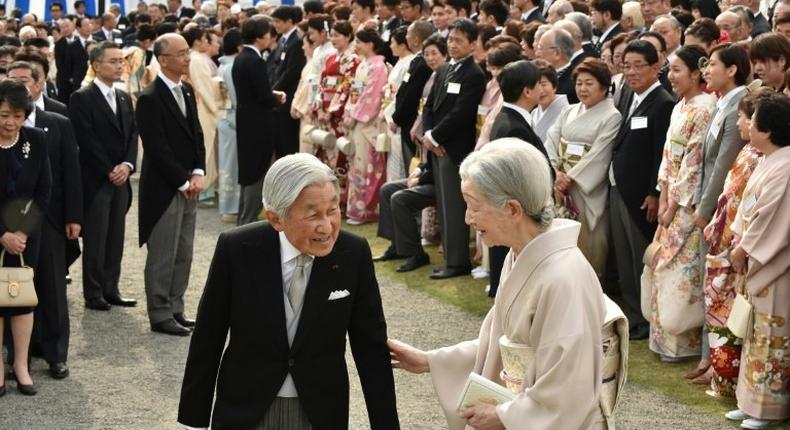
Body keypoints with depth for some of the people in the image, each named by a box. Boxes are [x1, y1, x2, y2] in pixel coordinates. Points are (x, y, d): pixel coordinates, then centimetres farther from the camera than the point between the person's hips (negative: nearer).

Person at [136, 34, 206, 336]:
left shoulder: (186, 92, 11)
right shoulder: (150, 99, -14)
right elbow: (157, 149, -17)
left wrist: (198, 174, -1)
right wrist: (183, 182, -14)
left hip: (188, 186, 8)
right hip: (164, 189, -8)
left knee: (183, 255, 12)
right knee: (163, 257, 0)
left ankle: (175, 309, 22)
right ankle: (160, 315, 9)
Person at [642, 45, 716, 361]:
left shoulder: (705, 109, -16)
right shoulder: (680, 108, 12)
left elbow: (695, 162, -17)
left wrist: (674, 205, -13)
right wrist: (663, 199, 5)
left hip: (690, 202, -9)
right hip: (672, 199, 9)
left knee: (681, 268, -4)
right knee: (664, 266, 12)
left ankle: (683, 341, 6)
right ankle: (666, 335, 20)